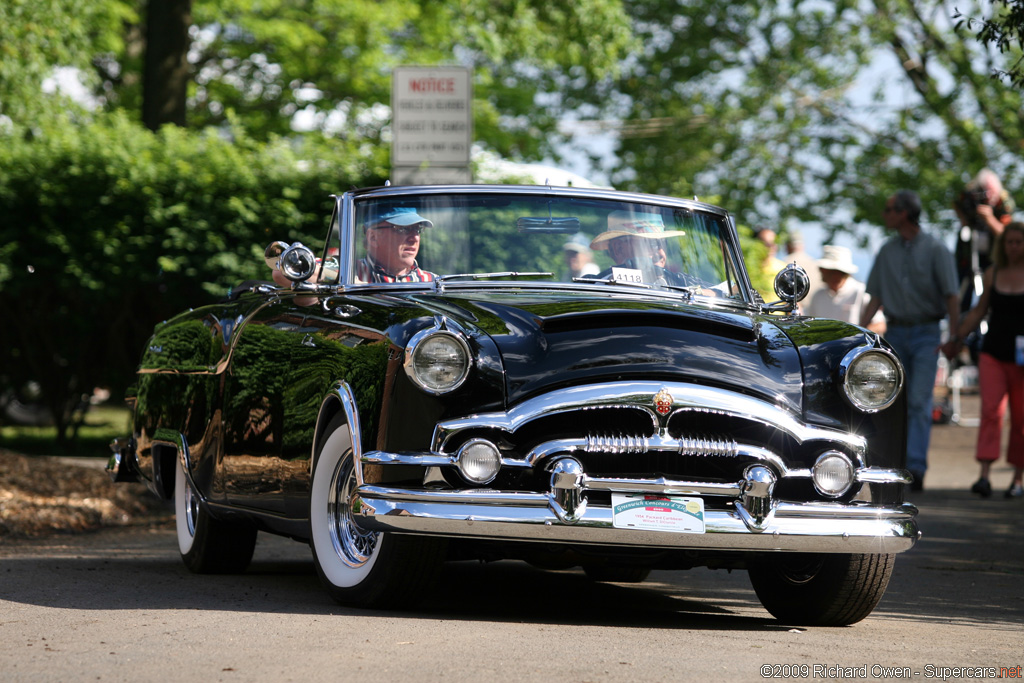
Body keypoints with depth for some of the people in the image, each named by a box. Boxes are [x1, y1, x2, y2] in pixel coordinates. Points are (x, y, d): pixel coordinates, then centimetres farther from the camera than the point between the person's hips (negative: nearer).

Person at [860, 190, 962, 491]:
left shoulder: (935, 250, -2)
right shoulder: (887, 251, 11)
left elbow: (952, 296, -5)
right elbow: (876, 297, 14)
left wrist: (954, 337, -15)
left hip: (926, 333, -4)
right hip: (895, 333, 4)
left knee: (919, 401, -13)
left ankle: (916, 468, -18)